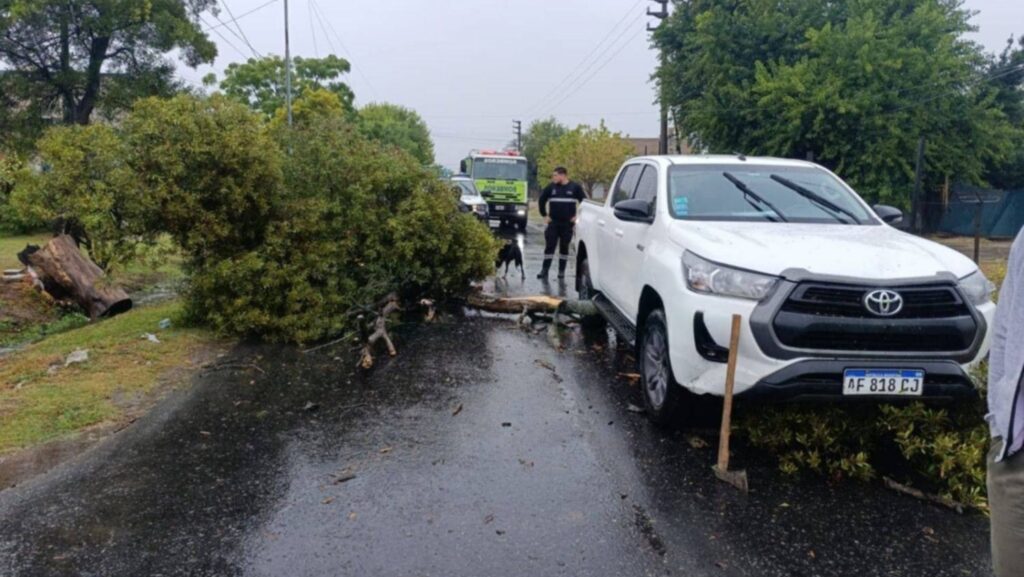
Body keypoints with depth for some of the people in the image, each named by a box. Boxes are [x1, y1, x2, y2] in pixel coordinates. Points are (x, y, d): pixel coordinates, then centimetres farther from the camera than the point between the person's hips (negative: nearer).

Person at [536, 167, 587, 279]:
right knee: (549, 247, -2)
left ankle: (561, 271, 13)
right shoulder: (551, 187, 3)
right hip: (553, 223, 1)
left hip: (568, 224, -1)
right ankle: (545, 270, 1)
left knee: (564, 247, 5)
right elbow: (542, 200, 14)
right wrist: (545, 215, 9)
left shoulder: (575, 187, -1)